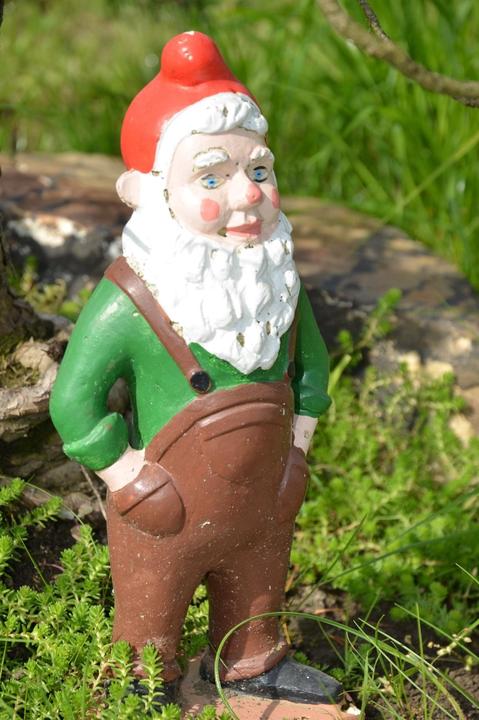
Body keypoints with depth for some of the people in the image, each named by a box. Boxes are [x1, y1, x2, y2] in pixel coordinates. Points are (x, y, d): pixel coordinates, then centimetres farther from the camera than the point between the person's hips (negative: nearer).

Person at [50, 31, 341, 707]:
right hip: (168, 521, -5)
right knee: (151, 617, 17)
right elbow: (74, 401, -20)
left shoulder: (279, 288, -8)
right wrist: (126, 475, -18)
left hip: (261, 508, 5)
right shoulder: (128, 306, -27)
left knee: (257, 593, 28)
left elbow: (310, 359, 10)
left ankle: (254, 663, 53)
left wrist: (298, 440, 5)